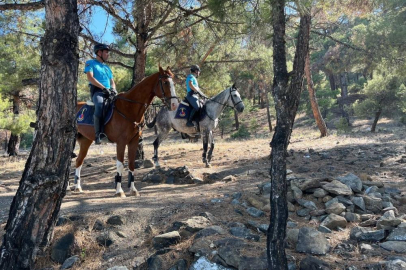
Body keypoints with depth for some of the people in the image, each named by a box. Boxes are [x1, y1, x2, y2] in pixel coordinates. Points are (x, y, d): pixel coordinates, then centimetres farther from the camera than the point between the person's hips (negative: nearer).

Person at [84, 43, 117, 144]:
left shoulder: (107, 67, 28)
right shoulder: (90, 63, 10)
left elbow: (112, 81, 24)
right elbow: (90, 78, -6)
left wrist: (113, 88, -1)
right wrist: (103, 87, -16)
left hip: (109, 93, 7)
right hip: (97, 91, -7)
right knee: (100, 104, -38)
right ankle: (98, 134, -41)